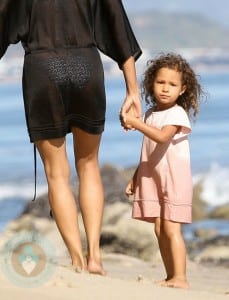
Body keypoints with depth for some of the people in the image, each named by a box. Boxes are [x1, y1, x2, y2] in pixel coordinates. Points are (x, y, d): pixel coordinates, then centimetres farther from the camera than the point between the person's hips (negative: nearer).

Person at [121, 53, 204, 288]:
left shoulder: (177, 114, -10)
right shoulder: (151, 114, 13)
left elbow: (162, 137, -28)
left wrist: (136, 123, -30)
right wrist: (135, 178, 18)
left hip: (175, 178, -7)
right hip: (152, 178, 7)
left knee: (171, 228, -13)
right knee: (159, 229, 5)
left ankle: (180, 278, -15)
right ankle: (171, 277, 10)